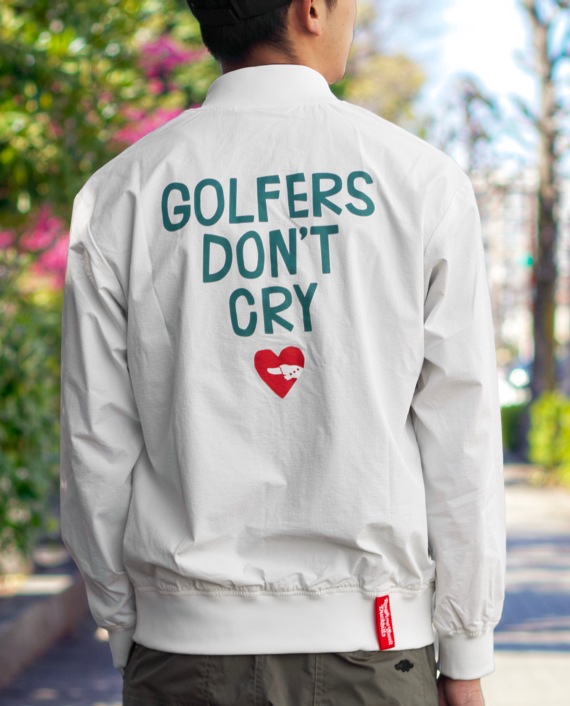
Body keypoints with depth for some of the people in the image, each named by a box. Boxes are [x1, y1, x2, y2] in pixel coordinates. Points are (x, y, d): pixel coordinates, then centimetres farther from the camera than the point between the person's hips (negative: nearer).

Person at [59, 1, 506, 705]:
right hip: (371, 644, -1)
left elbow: (96, 444, 1)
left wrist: (127, 639, 12)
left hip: (186, 646, 2)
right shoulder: (423, 180, -5)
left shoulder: (119, 195, -1)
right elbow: (460, 440, -5)